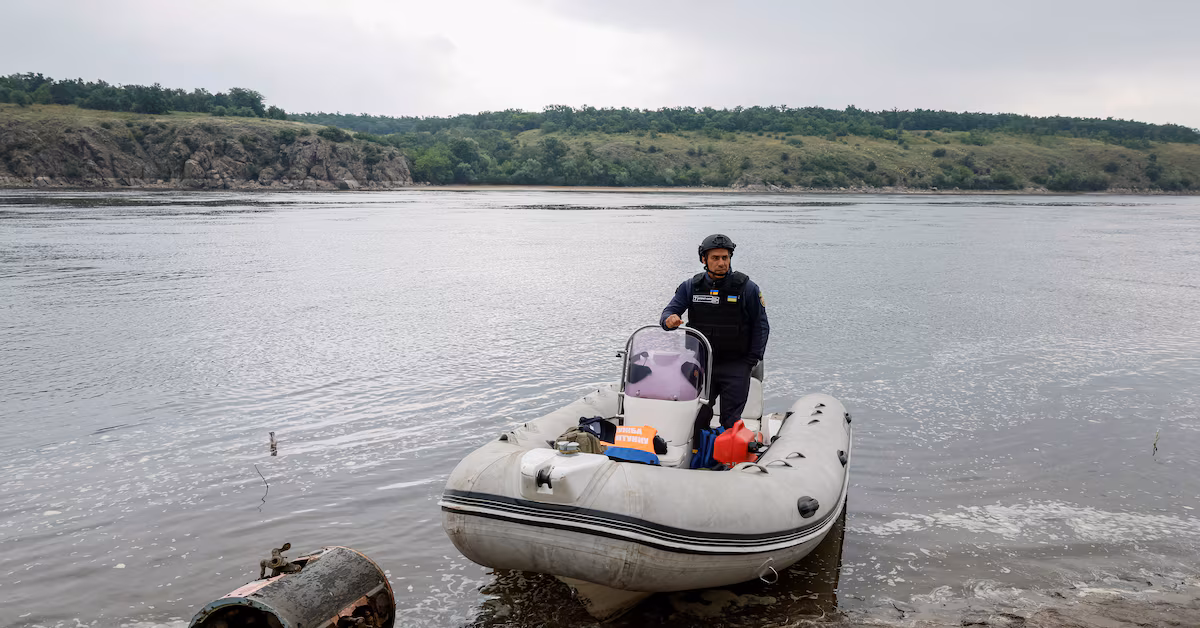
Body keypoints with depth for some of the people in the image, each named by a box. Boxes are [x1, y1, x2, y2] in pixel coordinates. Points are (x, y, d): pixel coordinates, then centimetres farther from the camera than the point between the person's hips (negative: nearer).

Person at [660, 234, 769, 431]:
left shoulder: (746, 287, 0)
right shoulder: (691, 286, 6)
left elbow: (761, 325, 3)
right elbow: (670, 310, 5)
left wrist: (751, 360, -4)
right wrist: (669, 320, -21)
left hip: (735, 367, -2)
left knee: (730, 422, -4)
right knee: (696, 420, 0)